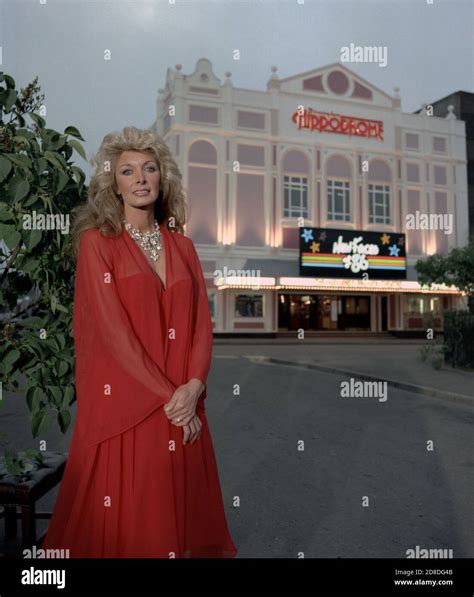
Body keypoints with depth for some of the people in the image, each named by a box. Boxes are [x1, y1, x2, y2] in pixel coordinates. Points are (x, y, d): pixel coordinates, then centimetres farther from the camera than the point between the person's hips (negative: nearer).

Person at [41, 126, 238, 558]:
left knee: (181, 508, 12)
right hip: (123, 404, -4)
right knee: (125, 521, 6)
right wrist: (166, 395, -13)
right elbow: (112, 328, -11)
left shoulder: (181, 244, 10)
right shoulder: (97, 241, -3)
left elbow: (202, 322, 5)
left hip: (184, 406, 4)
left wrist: (193, 387, -10)